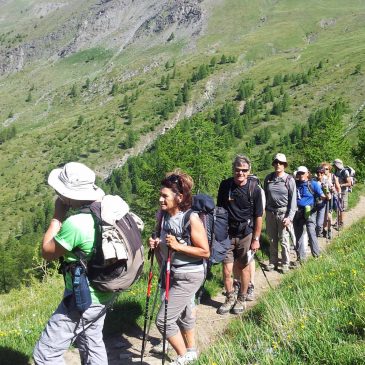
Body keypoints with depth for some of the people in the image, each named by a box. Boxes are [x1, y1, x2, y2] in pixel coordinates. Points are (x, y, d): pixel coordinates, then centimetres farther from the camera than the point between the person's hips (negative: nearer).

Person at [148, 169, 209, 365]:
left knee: (163, 320, -6)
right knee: (183, 313, 26)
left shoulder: (191, 218, -24)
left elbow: (205, 252, -20)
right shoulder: (163, 215, -4)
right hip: (172, 273, 8)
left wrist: (178, 246, -27)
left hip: (189, 276, -8)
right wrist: (156, 245, -10)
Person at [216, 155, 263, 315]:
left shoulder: (254, 189, -9)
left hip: (246, 234, -1)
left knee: (244, 267, 11)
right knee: (227, 270, 1)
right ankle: (230, 298, 23)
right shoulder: (225, 185, -5)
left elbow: (258, 216, -3)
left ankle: (241, 299, 30)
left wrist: (256, 239, -4)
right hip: (227, 234, 1)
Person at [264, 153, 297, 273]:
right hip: (270, 212, 3)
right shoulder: (268, 178, 3)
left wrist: (290, 217, -13)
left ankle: (285, 264, 16)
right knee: (272, 240, 14)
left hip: (283, 212, -3)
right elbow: (265, 195, 10)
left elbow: (293, 199, -7)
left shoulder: (289, 180, -6)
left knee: (284, 240, 1)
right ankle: (273, 262, 27)